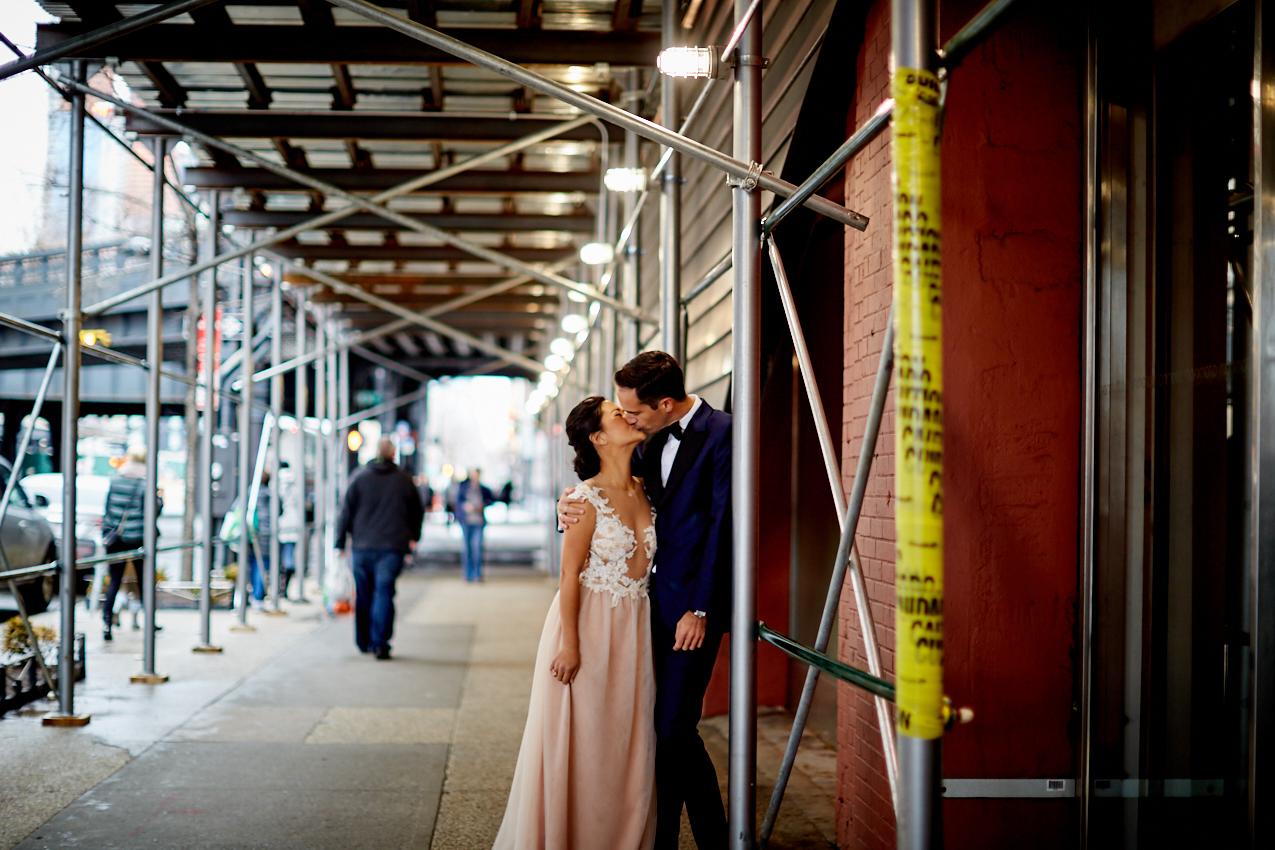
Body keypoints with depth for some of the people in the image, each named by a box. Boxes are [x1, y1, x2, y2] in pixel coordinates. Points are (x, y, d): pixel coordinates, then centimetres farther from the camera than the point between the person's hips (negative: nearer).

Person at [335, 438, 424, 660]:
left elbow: (346, 512, 1)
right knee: (384, 593, -4)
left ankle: (364, 642, 24)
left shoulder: (359, 477, 2)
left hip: (362, 547, 1)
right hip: (392, 547, -1)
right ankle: (380, 643, -13)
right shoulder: (404, 480, 4)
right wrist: (413, 537, 27)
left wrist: (340, 542, 6)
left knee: (363, 595, 13)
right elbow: (418, 511, 13)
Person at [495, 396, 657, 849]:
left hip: (636, 628, 6)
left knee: (629, 741, 10)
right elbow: (569, 576, -12)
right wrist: (570, 643, -15)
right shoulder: (587, 499, -13)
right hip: (590, 624, -6)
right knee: (582, 739, 3)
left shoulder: (644, 490, 6)